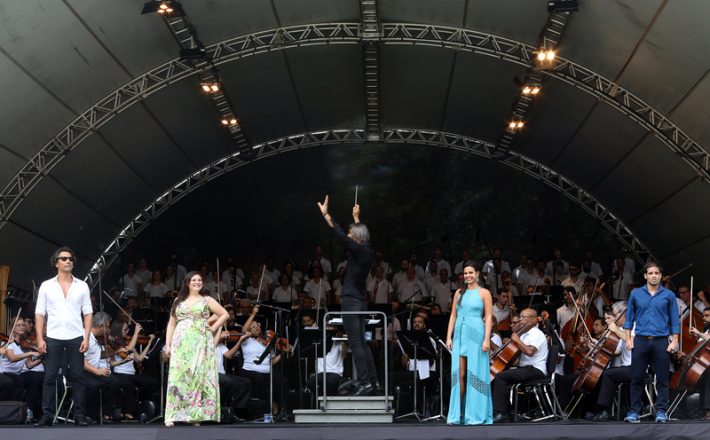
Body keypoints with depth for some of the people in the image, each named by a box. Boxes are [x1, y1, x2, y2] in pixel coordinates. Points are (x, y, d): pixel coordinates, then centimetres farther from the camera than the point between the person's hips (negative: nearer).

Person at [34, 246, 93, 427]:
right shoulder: (46, 286, 7)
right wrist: (40, 339, -4)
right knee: (50, 377, 0)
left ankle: (80, 414, 5)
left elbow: (88, 313, 6)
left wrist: (86, 338, -4)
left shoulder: (82, 286, 8)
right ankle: (47, 415, 5)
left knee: (78, 377, 1)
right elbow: (39, 314, 5)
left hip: (76, 337, 0)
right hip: (53, 337, 0)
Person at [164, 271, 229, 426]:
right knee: (178, 377, -7)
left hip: (201, 343, -1)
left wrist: (213, 328, -1)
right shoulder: (178, 301, 14)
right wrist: (167, 344, 6)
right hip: (181, 344, 1)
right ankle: (173, 415, -10)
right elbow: (171, 324, 14)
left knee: (199, 376, -5)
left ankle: (197, 414, -4)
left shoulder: (207, 300, 9)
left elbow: (225, 314, 9)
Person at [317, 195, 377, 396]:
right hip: (361, 301, 9)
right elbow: (362, 233, 29)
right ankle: (373, 381, 11)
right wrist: (356, 218, 42)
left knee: (355, 343, -9)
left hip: (351, 300, -9)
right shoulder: (368, 251, 9)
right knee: (361, 343, 13)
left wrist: (325, 214, -16)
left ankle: (365, 382, -12)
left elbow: (340, 235, -19)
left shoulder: (358, 250, -13)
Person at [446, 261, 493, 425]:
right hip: (460, 335, 4)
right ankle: (458, 413, 6)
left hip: (476, 334, -4)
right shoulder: (459, 293, 14)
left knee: (475, 374, -2)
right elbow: (453, 316, 13)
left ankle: (476, 414, 3)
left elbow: (489, 318, -3)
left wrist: (487, 339, -12)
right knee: (459, 375, 2)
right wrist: (449, 337, 4)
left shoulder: (484, 293, 2)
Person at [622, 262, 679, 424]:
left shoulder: (669, 295, 3)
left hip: (661, 342, -1)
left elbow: (674, 320, 3)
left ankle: (661, 411, 8)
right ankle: (634, 411, 9)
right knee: (637, 377, 2)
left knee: (662, 379, 1)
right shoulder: (635, 294, 5)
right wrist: (628, 339, 0)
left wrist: (674, 342, -4)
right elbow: (629, 318, 8)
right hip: (641, 340, 1)